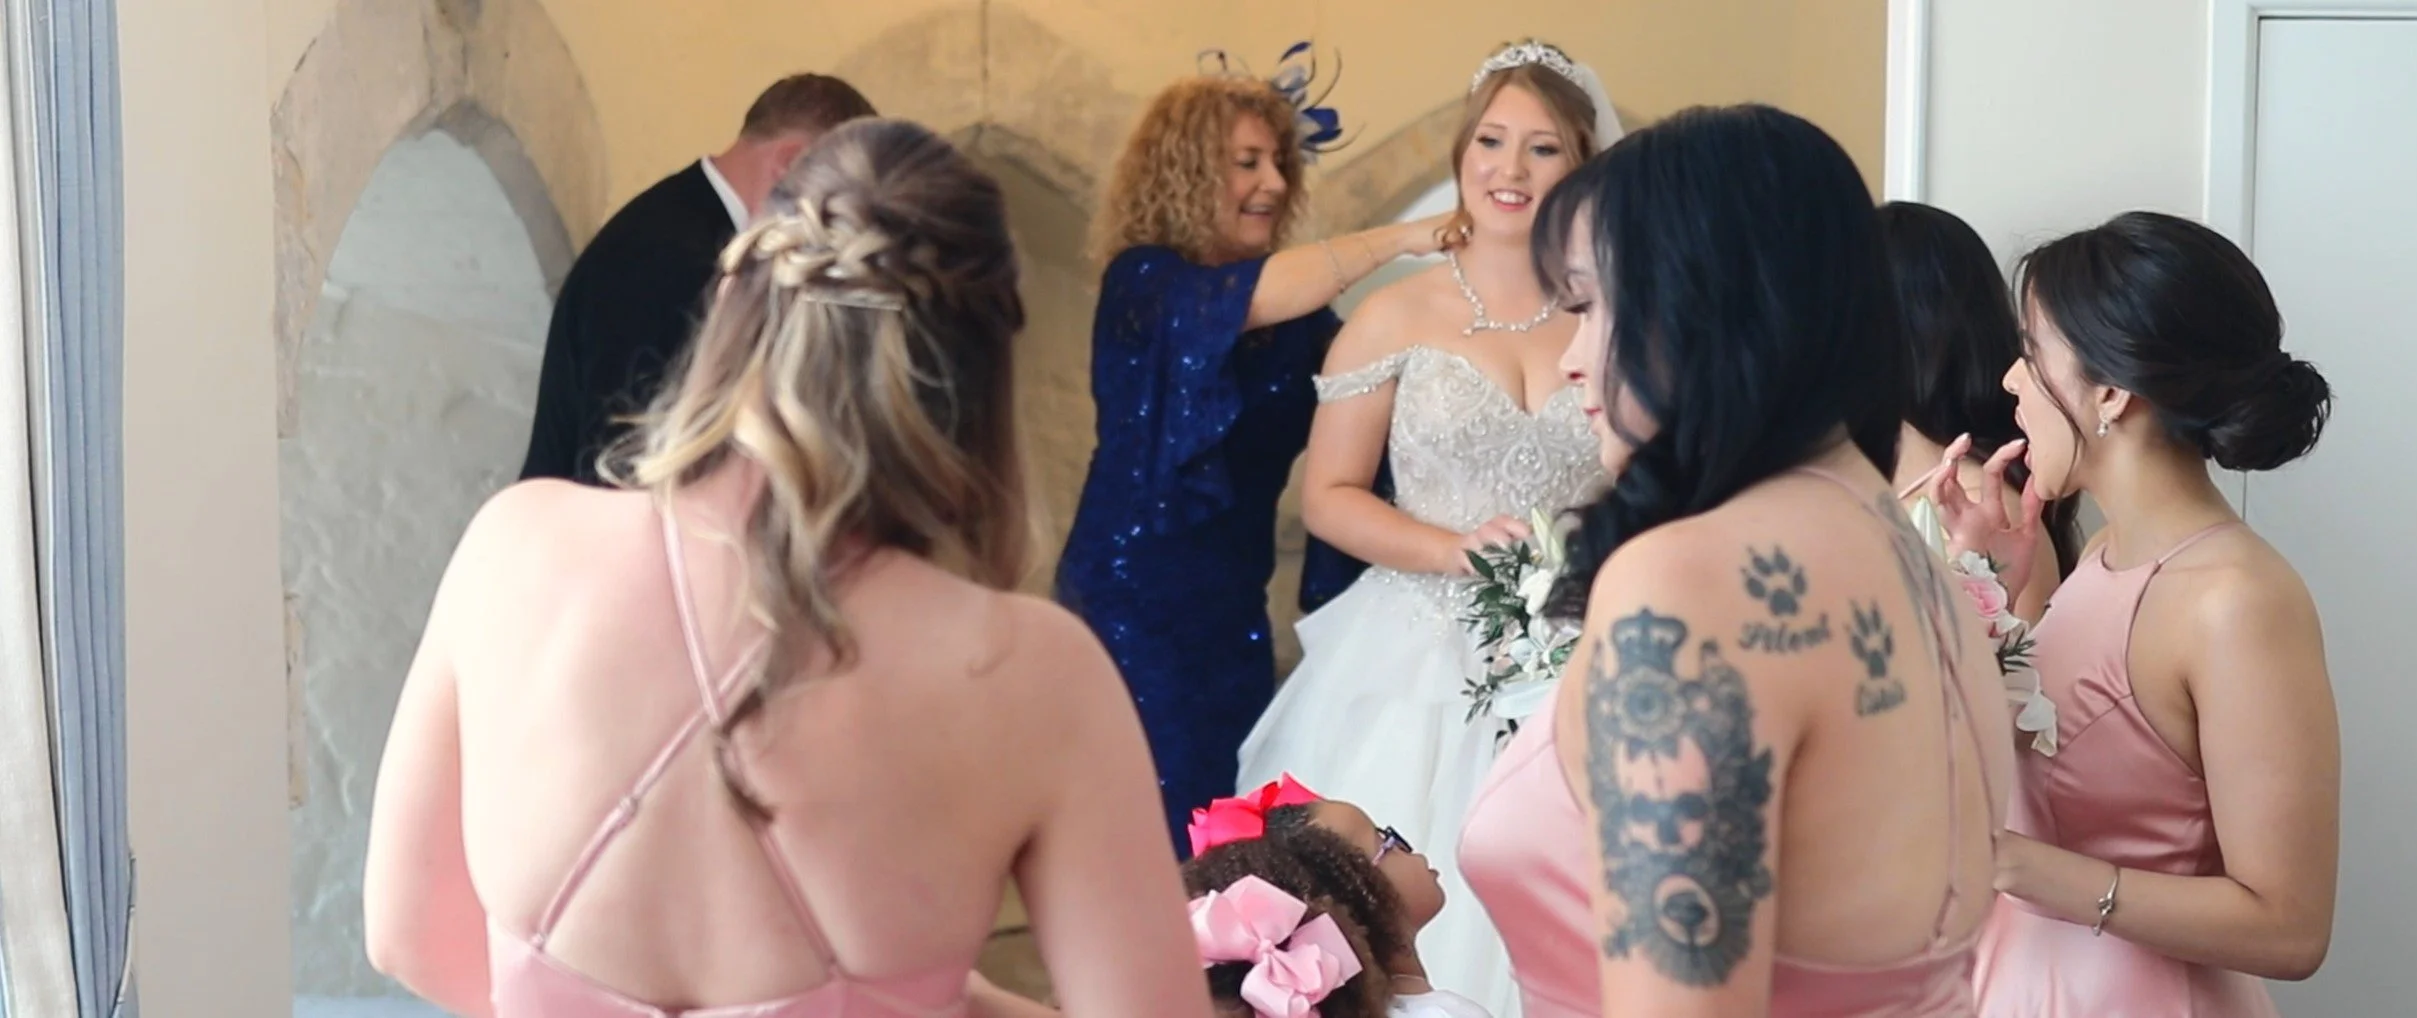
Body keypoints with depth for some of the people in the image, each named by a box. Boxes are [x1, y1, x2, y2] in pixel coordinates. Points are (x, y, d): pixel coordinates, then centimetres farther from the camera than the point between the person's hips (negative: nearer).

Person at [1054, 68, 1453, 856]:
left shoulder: (1285, 308, 7)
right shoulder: (1145, 282, -13)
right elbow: (1256, 296, -32)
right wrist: (1398, 239, -31)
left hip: (1233, 591, 7)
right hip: (1138, 590, -7)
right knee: (1167, 814, -4)